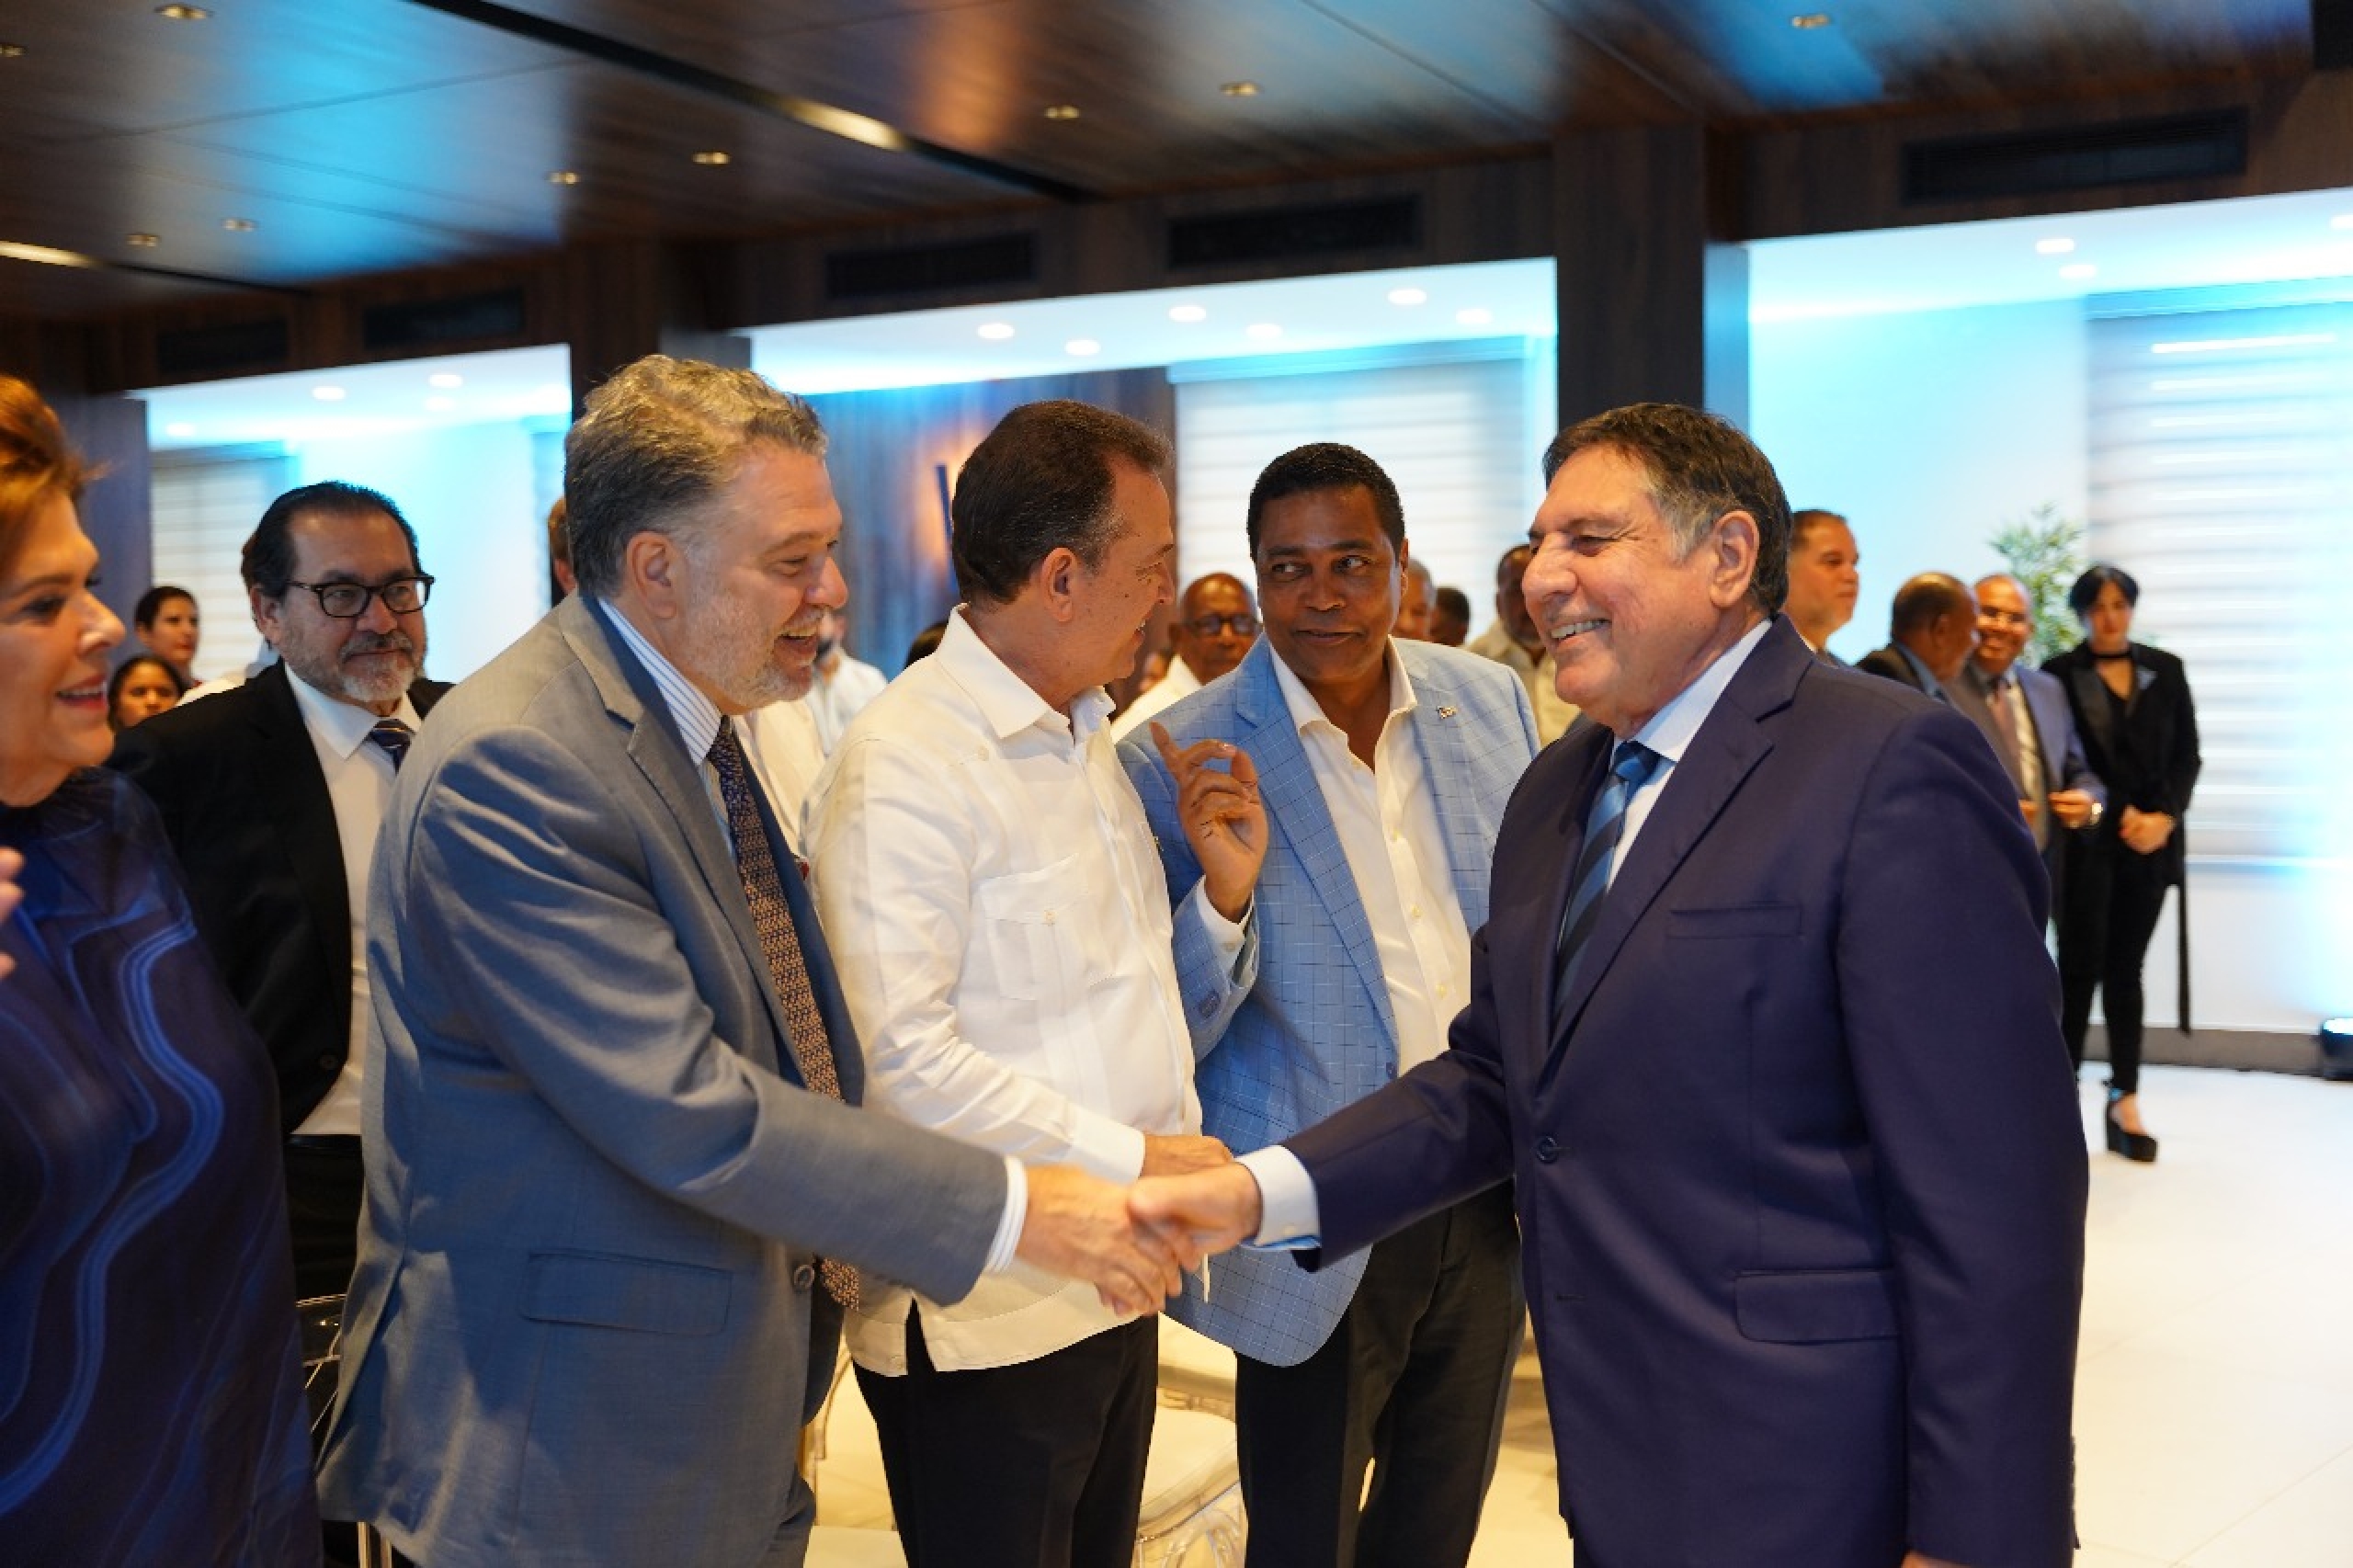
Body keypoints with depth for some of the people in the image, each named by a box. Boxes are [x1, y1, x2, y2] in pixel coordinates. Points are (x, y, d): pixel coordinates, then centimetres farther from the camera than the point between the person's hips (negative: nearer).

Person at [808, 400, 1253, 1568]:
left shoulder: (1085, 743, 13)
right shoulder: (905, 764, -16)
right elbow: (901, 1055, -23)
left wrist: (1221, 894, 0)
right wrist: (1129, 1160, -19)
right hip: (982, 1322, -8)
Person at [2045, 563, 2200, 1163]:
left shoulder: (2166, 670, 9)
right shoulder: (2059, 675, -2)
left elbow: (2186, 755, 8)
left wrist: (2165, 816, -7)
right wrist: (2119, 812, -12)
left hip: (2151, 841, 3)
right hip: (2085, 840, -3)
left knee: (2126, 968, 8)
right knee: (2080, 967, -4)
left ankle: (2126, 1102, 11)